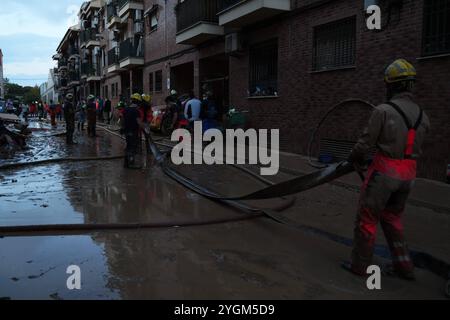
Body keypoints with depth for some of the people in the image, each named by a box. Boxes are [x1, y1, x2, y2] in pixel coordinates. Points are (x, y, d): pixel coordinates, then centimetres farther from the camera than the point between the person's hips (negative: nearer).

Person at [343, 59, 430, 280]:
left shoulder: (383, 111, -13)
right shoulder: (422, 116, 6)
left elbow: (366, 142, -10)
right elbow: (415, 148, 11)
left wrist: (354, 157, 10)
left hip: (385, 171, -6)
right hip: (408, 175, 7)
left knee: (367, 218, 7)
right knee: (392, 218, 22)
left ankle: (360, 265, 17)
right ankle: (403, 266, 26)